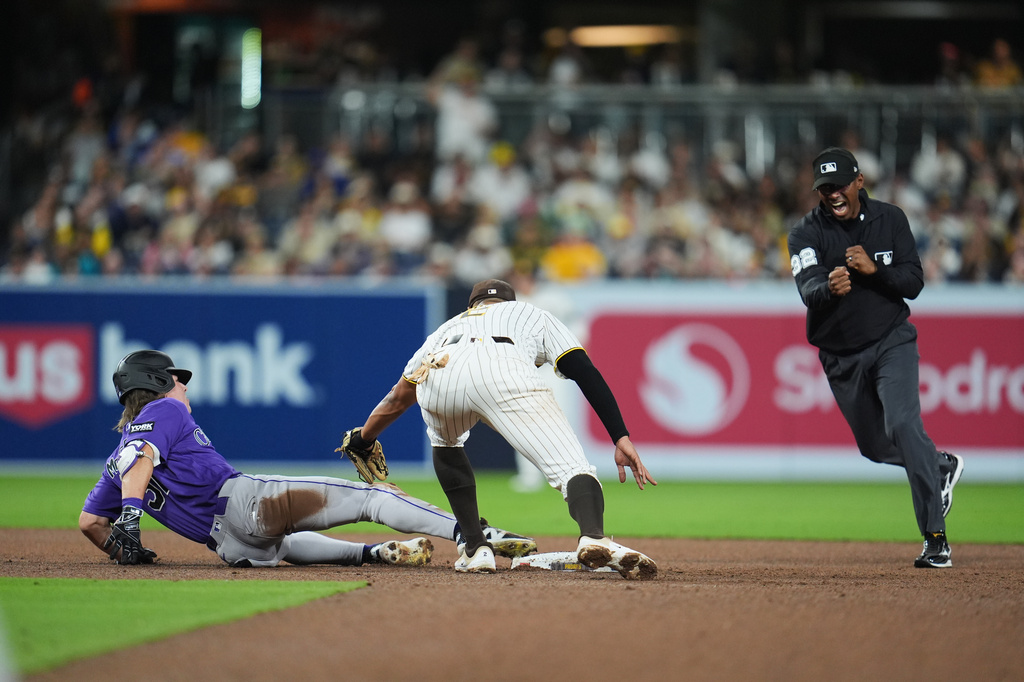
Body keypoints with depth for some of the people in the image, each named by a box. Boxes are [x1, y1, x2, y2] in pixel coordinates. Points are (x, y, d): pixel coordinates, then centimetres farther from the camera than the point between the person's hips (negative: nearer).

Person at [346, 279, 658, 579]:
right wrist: (621, 438, 18)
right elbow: (585, 371, 24)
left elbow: (397, 400, 47)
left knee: (445, 446, 36)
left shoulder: (448, 327, 46)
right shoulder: (533, 315, 41)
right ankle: (593, 537, -40)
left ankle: (476, 548, 22)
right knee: (569, 466, -8)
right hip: (502, 370, -3)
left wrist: (361, 442, 62)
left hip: (435, 374, 3)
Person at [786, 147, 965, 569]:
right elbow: (808, 289, -27)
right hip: (841, 356, 2)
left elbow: (914, 283, -8)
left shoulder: (890, 219, -4)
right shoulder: (806, 234, -10)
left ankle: (935, 537, -22)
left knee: (902, 423, -24)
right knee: (875, 447, 14)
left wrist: (874, 269, -27)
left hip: (891, 341, -2)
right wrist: (829, 287, -50)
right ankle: (942, 468, 46)